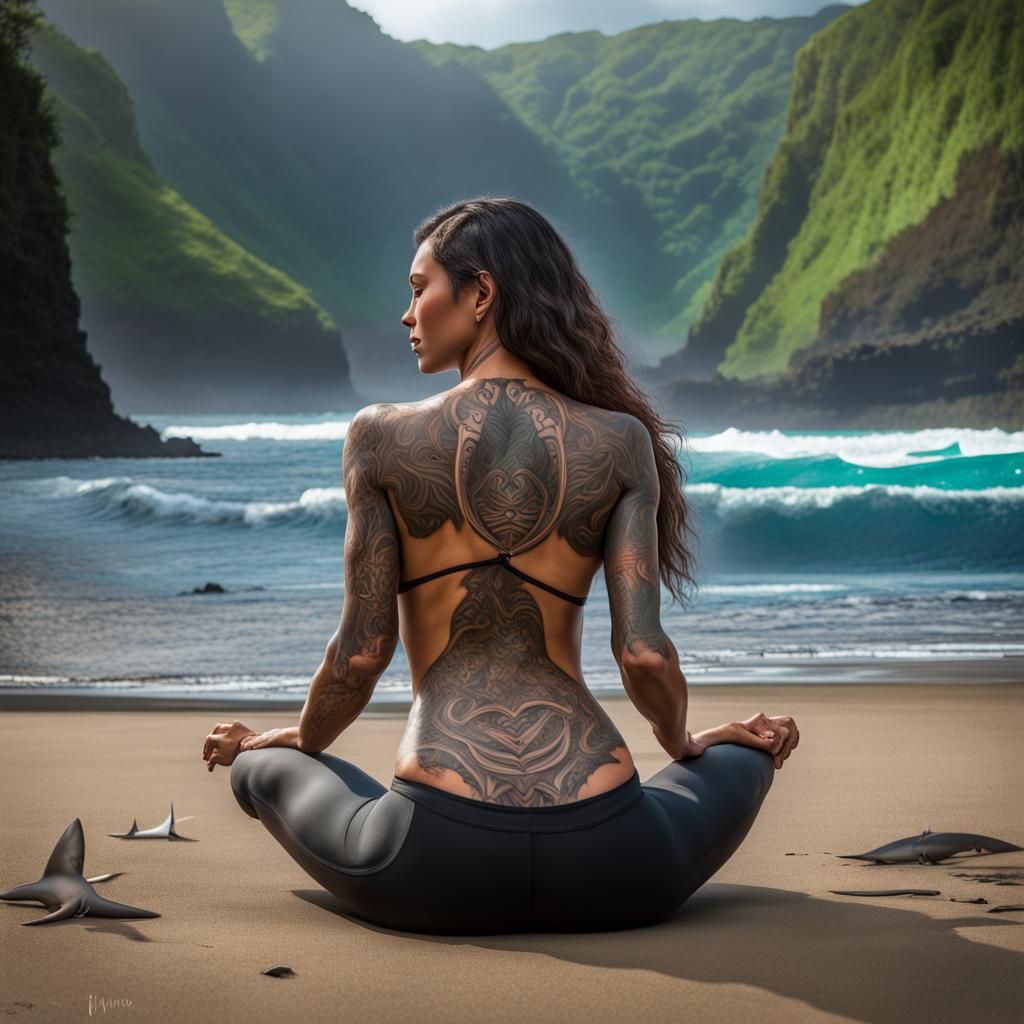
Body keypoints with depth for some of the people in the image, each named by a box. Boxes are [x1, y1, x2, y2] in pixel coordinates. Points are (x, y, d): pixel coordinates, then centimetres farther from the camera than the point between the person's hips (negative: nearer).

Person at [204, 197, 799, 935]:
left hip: (437, 867, -2)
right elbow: (643, 653, -1)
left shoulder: (382, 436, 0)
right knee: (742, 761, 34)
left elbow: (362, 653, 2)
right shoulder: (621, 441, 2)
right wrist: (684, 745, 22)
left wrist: (297, 744, 25)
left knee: (263, 767, 29)